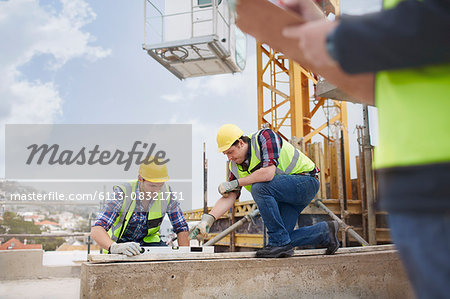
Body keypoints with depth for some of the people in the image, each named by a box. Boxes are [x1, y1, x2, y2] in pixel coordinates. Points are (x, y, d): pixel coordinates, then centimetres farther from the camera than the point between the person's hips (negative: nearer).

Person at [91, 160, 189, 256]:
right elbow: (96, 229, -35)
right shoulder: (123, 194, -27)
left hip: (149, 241, 2)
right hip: (121, 243, -2)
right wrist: (114, 247, -55)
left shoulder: (167, 192, -17)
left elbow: (181, 228, -6)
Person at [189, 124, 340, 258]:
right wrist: (208, 219, -21)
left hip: (305, 180, -9)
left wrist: (235, 183, -24)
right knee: (282, 240, -2)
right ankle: (325, 232, 15)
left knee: (259, 187, -30)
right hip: (285, 194, 9)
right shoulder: (236, 166, 1)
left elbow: (269, 173, -33)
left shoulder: (265, 136, -20)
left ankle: (280, 242, -21)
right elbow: (229, 197, -6)